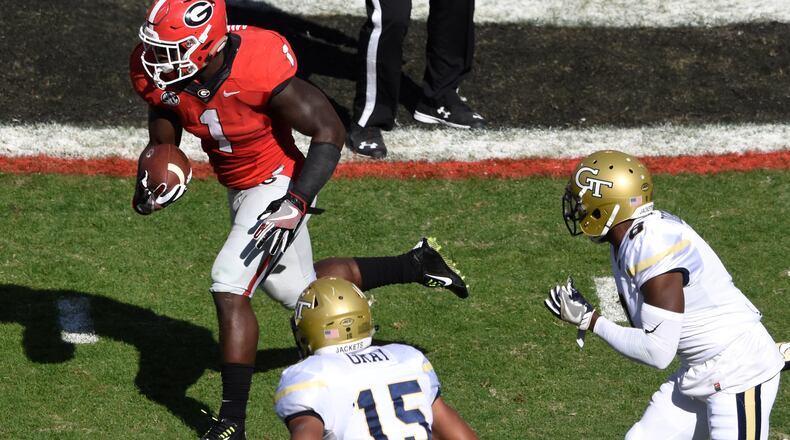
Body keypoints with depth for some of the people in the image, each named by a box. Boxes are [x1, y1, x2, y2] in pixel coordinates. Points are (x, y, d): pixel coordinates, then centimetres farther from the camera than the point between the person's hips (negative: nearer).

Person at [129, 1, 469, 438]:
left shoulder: (259, 72, -33)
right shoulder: (159, 77, -16)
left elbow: (329, 131, -23)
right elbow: (162, 144, 1)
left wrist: (297, 203, -30)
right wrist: (149, 181, -22)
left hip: (278, 186, -8)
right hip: (239, 190, 8)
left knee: (229, 287, -20)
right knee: (298, 290, 21)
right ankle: (416, 264, 40)